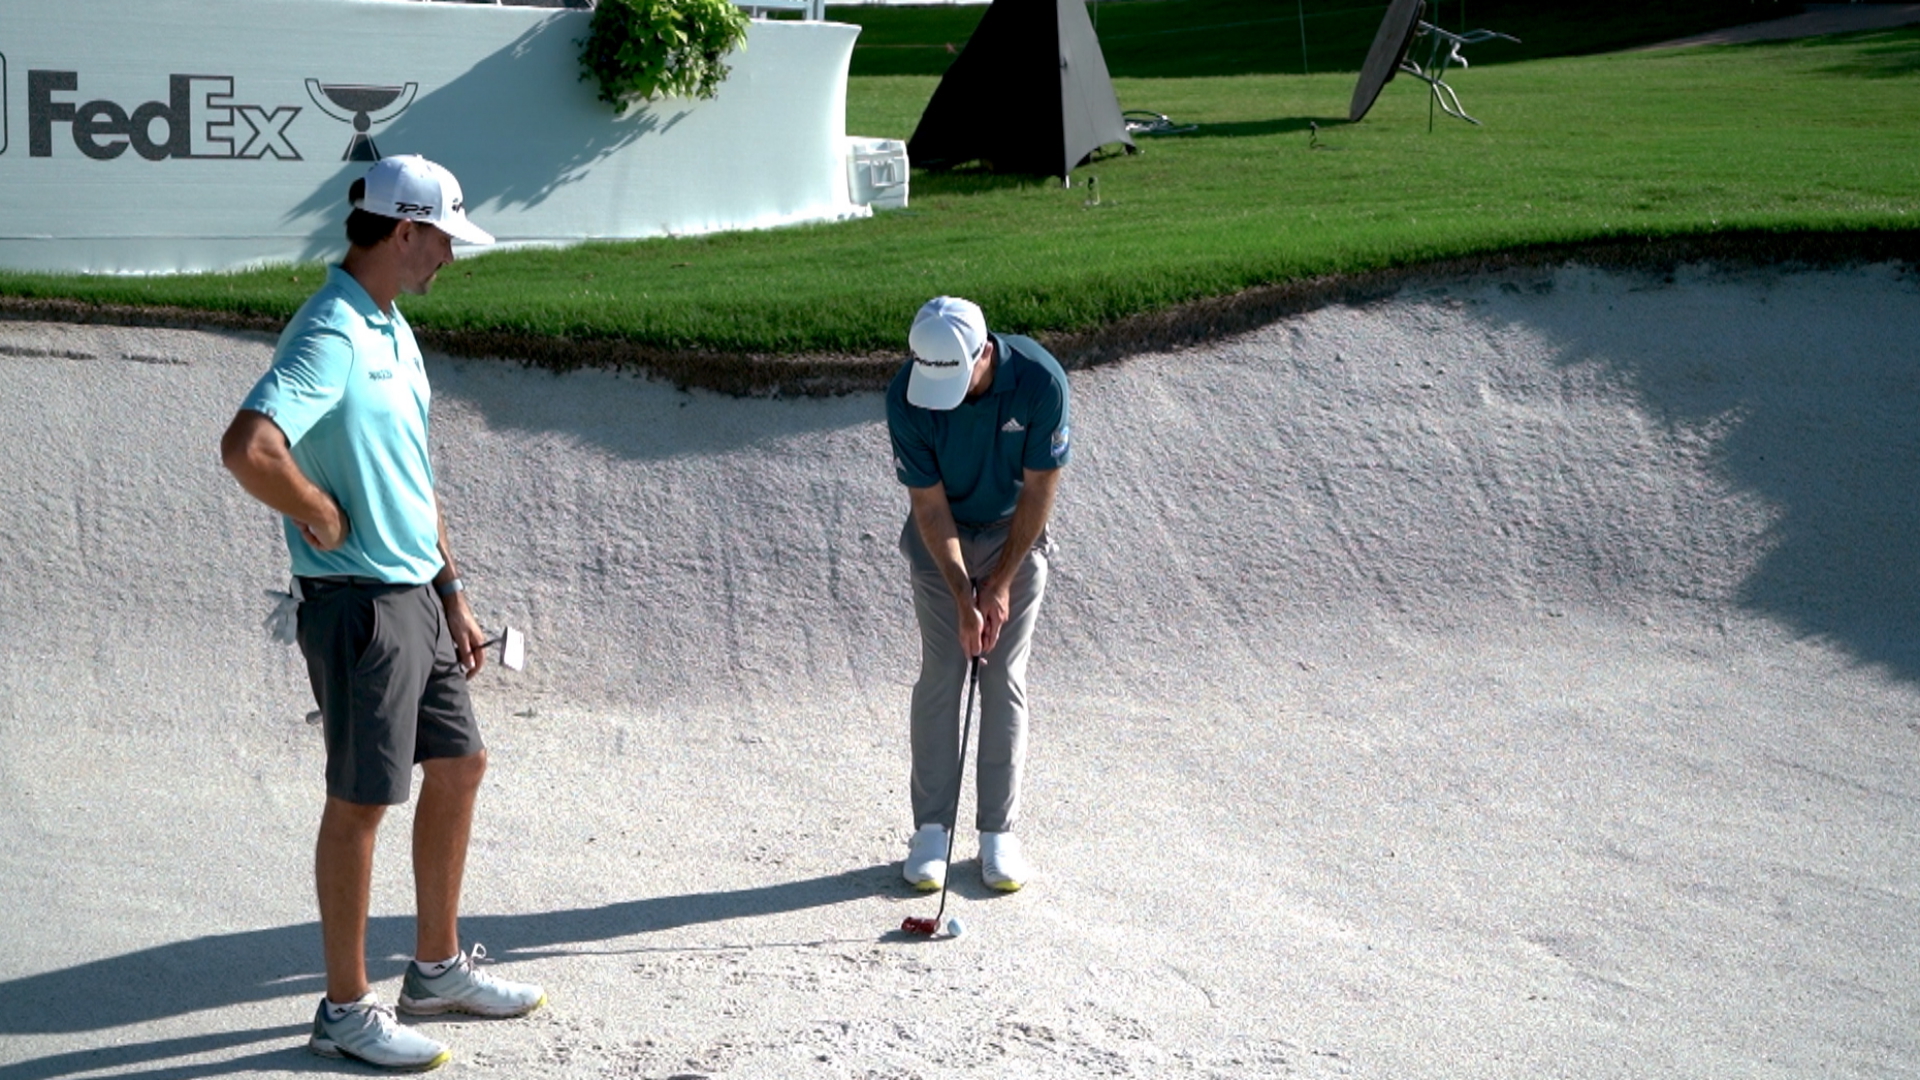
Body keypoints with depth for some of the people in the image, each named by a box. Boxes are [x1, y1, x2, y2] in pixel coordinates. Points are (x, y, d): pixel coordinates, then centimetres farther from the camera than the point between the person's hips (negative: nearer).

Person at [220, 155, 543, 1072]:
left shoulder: (393, 331, 13)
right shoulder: (330, 335, -19)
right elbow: (248, 449, -35)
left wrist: (454, 598, 18)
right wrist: (325, 520, -18)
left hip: (416, 596, 10)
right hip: (359, 606, -10)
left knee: (458, 766, 17)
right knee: (360, 802, 0)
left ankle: (438, 969, 32)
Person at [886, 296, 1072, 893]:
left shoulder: (1040, 380, -28)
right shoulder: (906, 397, -26)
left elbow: (1039, 488, -17)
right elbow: (929, 504, -18)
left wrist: (1001, 583, -14)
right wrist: (963, 599, -20)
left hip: (1016, 533, 0)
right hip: (940, 537, 0)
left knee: (1005, 680, -2)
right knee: (940, 677, -2)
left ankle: (999, 832, 6)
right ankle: (931, 828, 6)